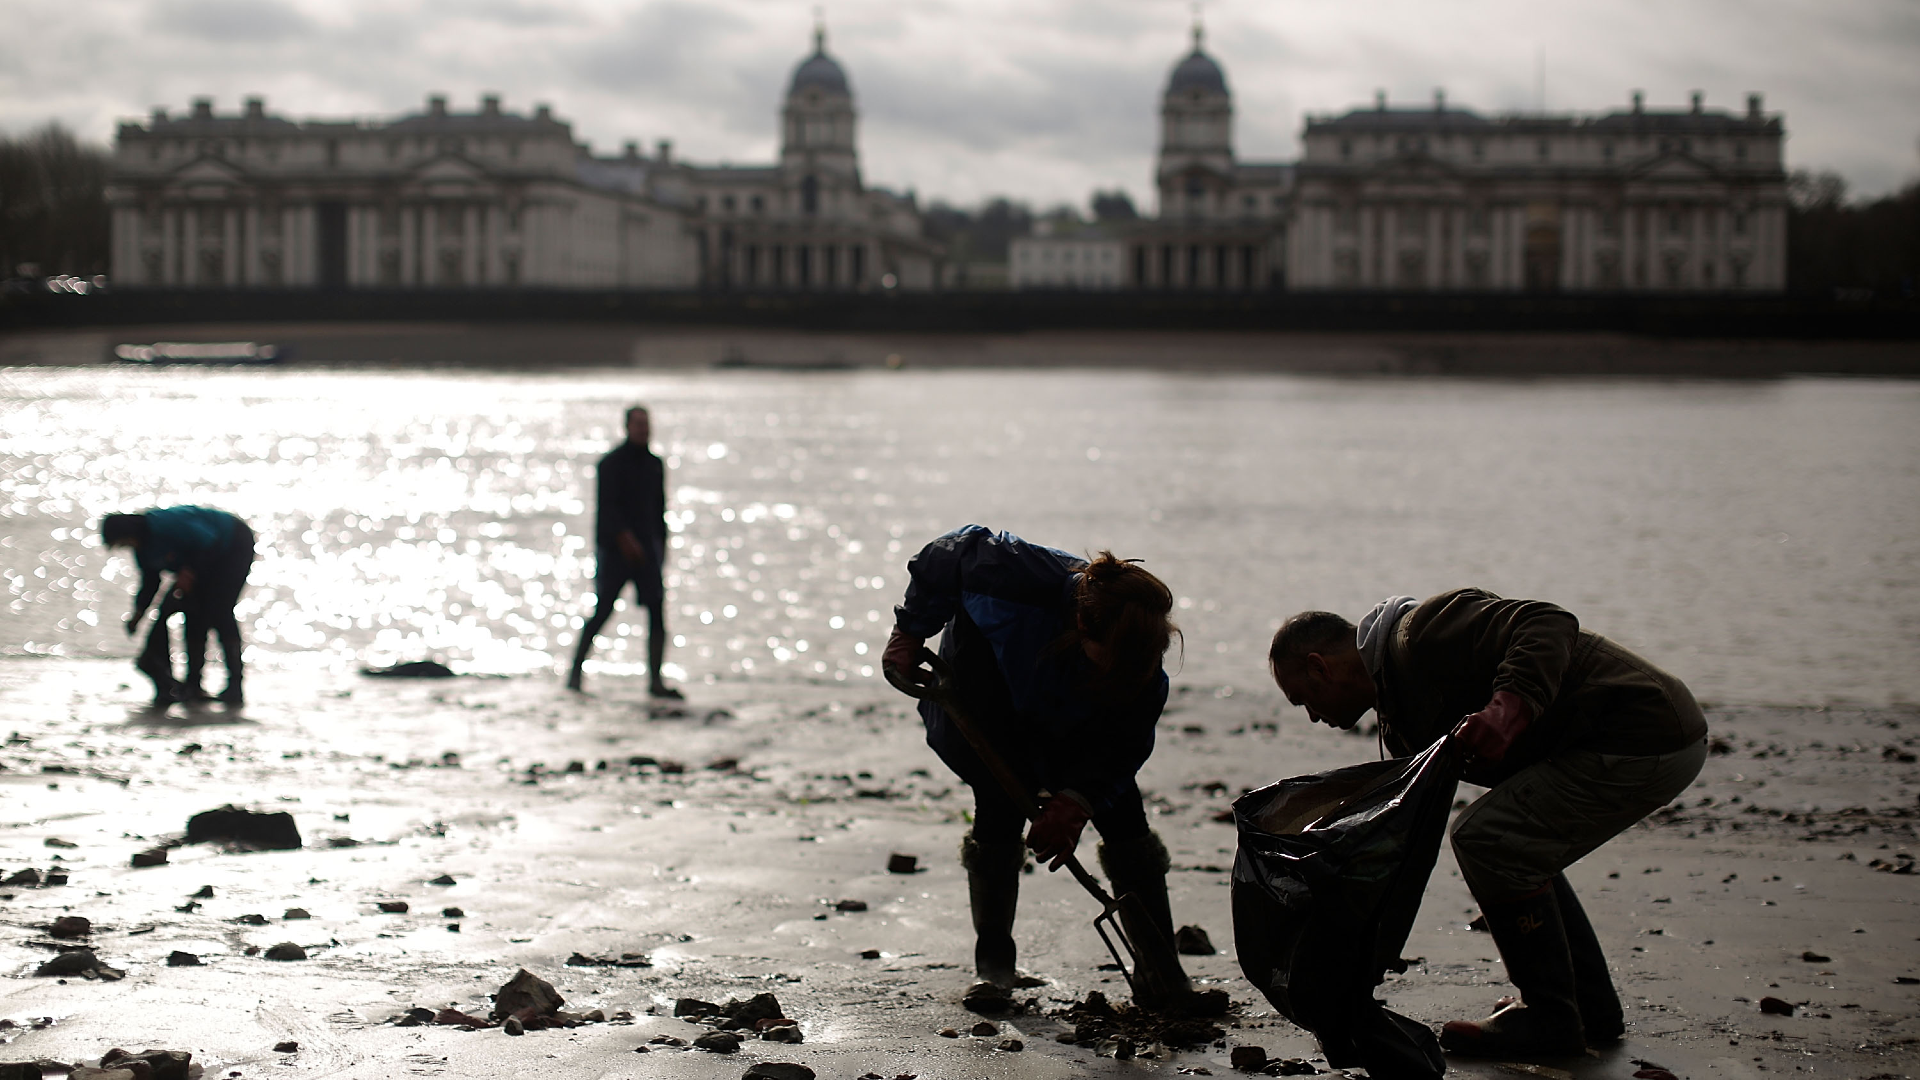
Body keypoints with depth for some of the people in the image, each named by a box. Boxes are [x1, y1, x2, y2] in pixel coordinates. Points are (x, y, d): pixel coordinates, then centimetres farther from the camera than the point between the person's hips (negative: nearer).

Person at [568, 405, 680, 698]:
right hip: (614, 547, -5)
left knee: (657, 611, -6)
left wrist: (661, 543, 17)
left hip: (646, 547, 5)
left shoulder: (655, 464, 13)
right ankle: (576, 671, 14)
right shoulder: (612, 462, -6)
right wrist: (625, 538, -25)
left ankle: (656, 681, -6)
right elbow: (607, 505, -16)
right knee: (602, 611, -3)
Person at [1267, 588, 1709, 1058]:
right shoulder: (1400, 716, 19)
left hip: (1645, 739, -11)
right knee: (1517, 847, 22)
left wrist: (1509, 708, -39)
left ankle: (1549, 1019, -2)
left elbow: (1549, 625, -24)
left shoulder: (1424, 633, -12)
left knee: (1487, 839, -13)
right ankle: (1592, 1010, 25)